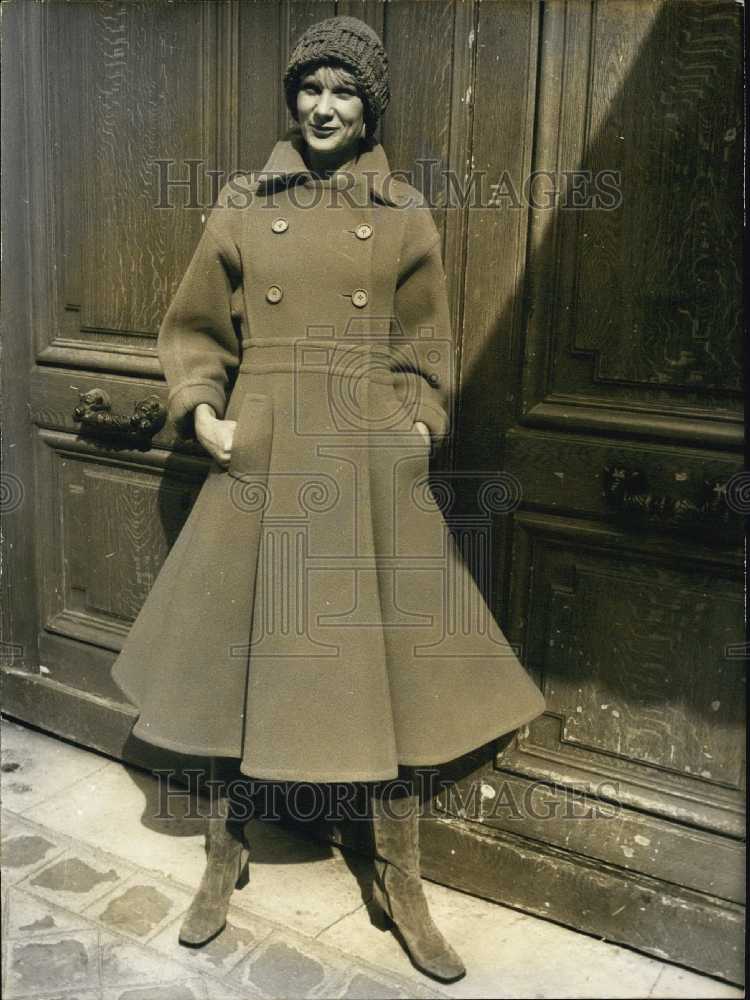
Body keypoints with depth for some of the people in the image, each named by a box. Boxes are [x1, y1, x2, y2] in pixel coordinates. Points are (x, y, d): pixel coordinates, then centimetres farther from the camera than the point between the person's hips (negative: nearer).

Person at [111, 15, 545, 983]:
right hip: (263, 464, 1)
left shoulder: (406, 218, 6)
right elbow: (191, 331, 12)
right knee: (243, 653, 7)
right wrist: (201, 413, -2)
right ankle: (224, 857, 30)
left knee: (389, 663, 3)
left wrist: (417, 434, -1)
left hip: (373, 467, 0)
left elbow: (424, 356, 12)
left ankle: (399, 880, 23)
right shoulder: (243, 207, 7)